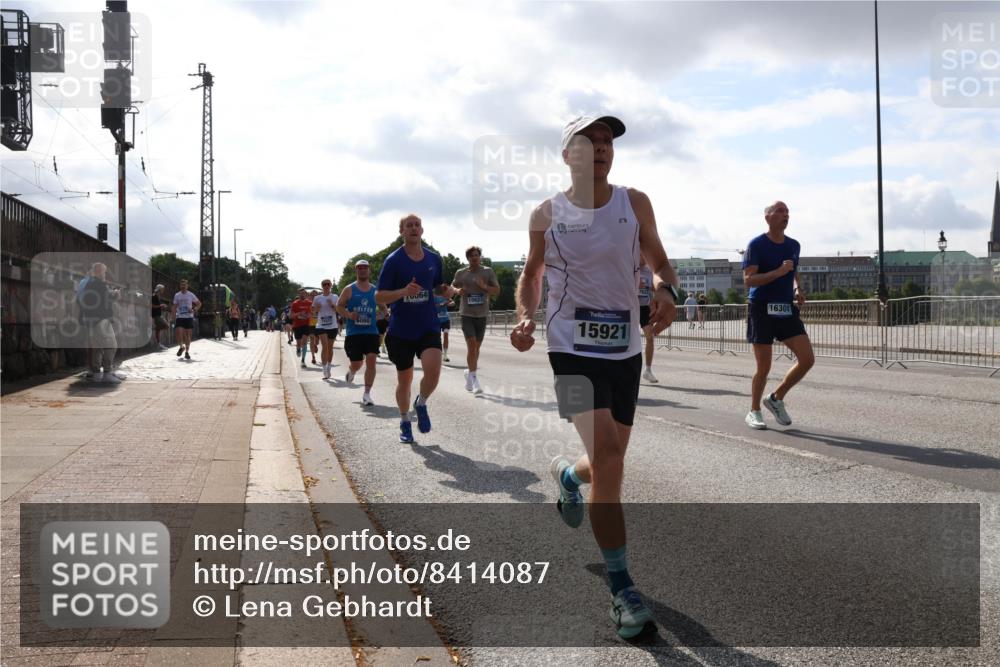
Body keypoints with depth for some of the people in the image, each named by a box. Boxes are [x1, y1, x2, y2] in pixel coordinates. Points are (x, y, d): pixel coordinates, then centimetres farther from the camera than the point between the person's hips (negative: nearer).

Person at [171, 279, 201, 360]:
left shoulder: (191, 295, 2)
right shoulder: (177, 295, 7)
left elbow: (199, 304, 9)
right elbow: (174, 307, 12)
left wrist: (194, 309, -9)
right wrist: (173, 316, 0)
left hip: (189, 317, -1)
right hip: (179, 317, 1)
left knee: (188, 335, 0)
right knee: (179, 333, -12)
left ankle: (187, 352, 9)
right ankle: (181, 347, 15)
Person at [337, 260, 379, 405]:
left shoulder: (375, 291, 9)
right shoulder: (349, 290, 2)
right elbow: (339, 306, 3)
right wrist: (348, 315, -16)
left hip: (371, 332, 2)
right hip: (353, 333, -1)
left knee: (371, 360, -11)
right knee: (356, 364, 3)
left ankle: (367, 394, -4)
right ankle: (351, 372, 42)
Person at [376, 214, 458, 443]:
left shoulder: (434, 259, 4)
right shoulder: (394, 260, -7)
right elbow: (379, 297, -9)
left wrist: (448, 290, -4)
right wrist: (404, 291, -26)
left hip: (428, 327, 2)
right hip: (401, 330, -2)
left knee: (433, 368, -21)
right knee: (404, 379, 8)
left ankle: (421, 403, 9)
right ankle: (405, 422, 32)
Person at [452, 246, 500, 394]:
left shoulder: (488, 272, 3)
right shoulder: (460, 273, 5)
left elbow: (497, 290, 2)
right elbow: (453, 287, 19)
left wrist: (484, 286, -16)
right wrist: (458, 290, -4)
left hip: (482, 314, 2)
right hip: (466, 314, -2)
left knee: (476, 346, 11)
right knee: (471, 344, -14)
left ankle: (470, 373, 31)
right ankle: (474, 379, -13)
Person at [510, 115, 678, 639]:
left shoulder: (634, 204, 2)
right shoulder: (547, 215, -1)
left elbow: (658, 261, 9)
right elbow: (532, 273, 11)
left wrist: (666, 289, -14)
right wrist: (525, 316, -8)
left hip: (625, 349, 4)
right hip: (572, 347, -3)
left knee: (610, 461, 14)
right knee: (607, 455, -20)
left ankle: (568, 476, 53)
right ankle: (622, 590, -11)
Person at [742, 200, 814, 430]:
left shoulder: (793, 245, 12)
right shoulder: (756, 245, -7)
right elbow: (748, 280, -16)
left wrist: (798, 290, 7)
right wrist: (779, 272, -24)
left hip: (787, 309, 6)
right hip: (762, 309, -5)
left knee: (807, 359, -5)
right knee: (764, 367, -1)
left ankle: (776, 398, 15)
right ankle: (754, 412, 19)